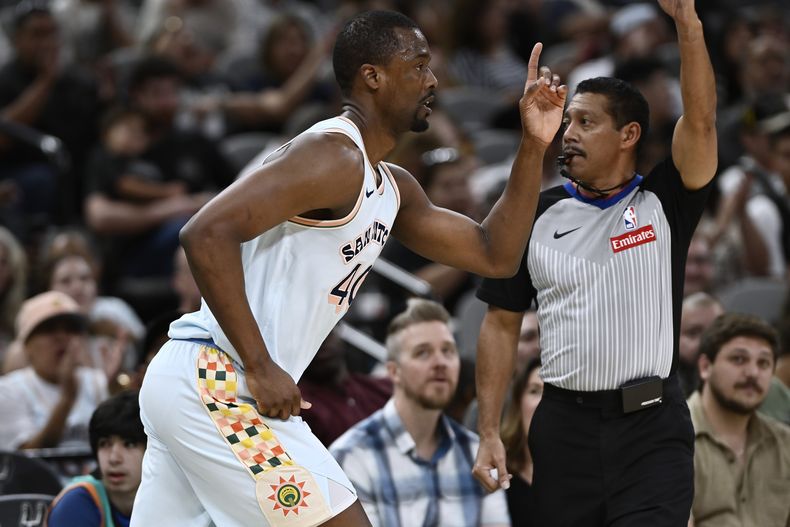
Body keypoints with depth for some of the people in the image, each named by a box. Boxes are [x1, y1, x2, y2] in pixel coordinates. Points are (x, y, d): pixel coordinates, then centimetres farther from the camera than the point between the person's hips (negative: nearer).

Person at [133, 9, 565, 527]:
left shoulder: (392, 188, 18)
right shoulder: (333, 155, -14)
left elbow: (494, 256, 21)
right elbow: (207, 233, -23)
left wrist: (534, 146, 13)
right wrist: (260, 368, -22)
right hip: (218, 381, -10)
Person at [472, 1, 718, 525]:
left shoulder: (662, 204, 3)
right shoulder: (536, 217, 8)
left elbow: (700, 122, -14)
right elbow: (502, 325, 11)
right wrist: (489, 434, 3)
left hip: (653, 428, -2)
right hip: (566, 424, 3)